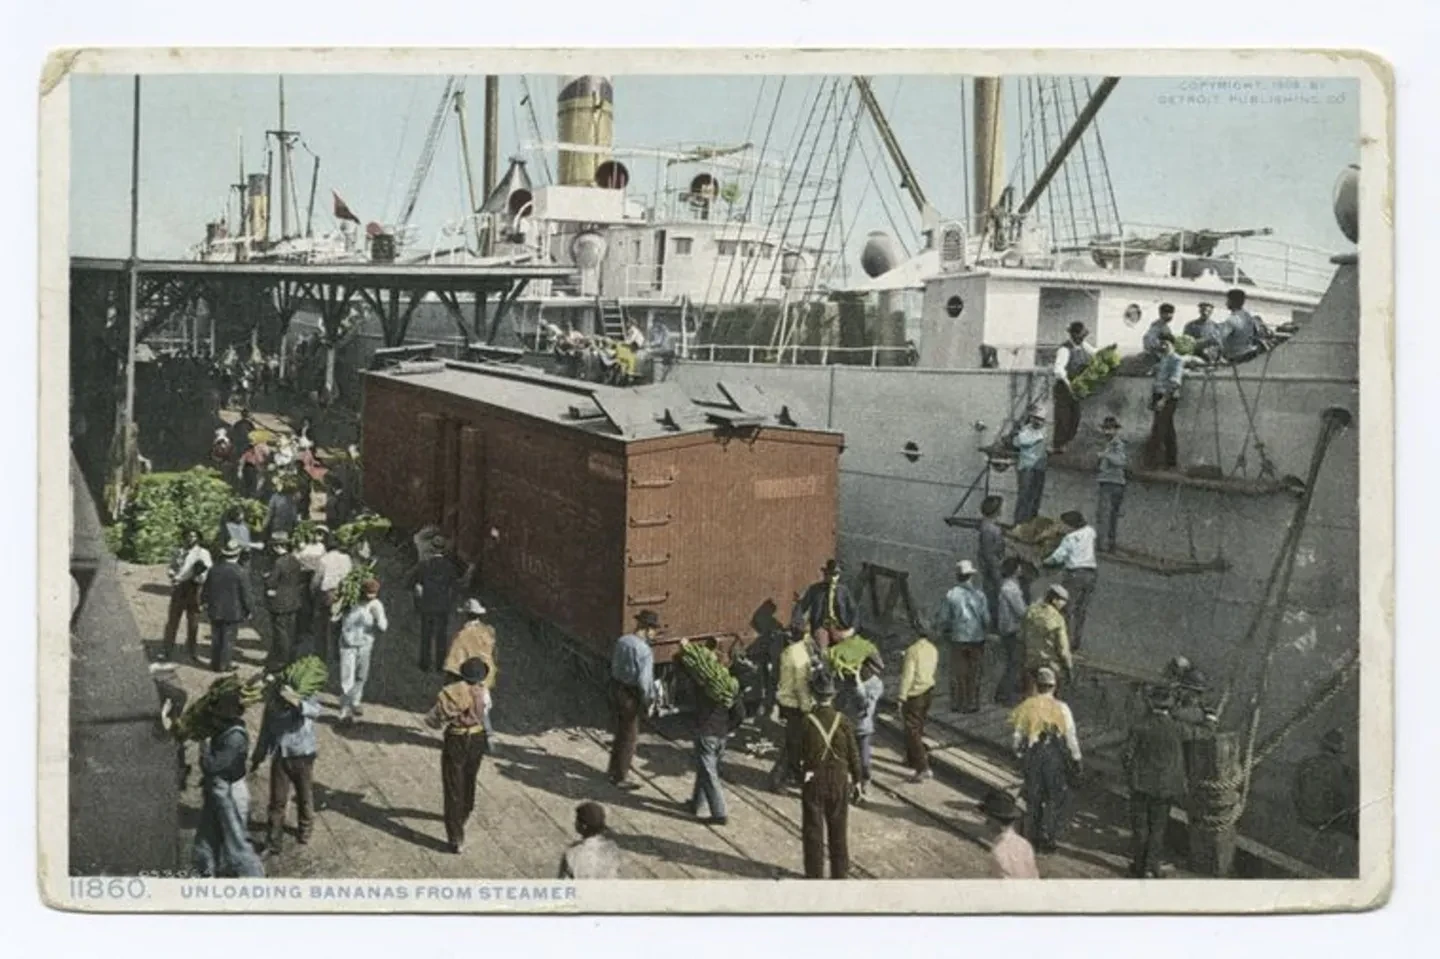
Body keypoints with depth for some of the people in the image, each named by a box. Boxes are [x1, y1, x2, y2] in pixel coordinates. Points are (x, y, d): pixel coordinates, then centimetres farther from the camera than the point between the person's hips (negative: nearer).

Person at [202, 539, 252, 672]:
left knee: (216, 638, 15)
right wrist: (249, 610, 0)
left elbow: (206, 590, 8)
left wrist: (207, 604, 22)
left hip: (215, 611, 5)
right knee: (228, 639, 6)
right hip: (233, 612, -5)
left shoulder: (214, 570, -2)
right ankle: (223, 665, 10)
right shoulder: (240, 573, -18)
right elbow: (246, 595, -13)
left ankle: (215, 663, 24)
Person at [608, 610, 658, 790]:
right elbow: (644, 681, -25)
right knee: (629, 736, 7)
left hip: (617, 689, 8)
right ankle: (621, 777, 17)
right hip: (630, 695, -8)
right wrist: (648, 702, -11)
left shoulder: (622, 640, 0)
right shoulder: (644, 650, -24)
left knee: (621, 732, 23)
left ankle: (614, 770, 37)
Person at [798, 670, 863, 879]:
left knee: (813, 831, 12)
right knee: (838, 830, 17)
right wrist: (857, 779, 10)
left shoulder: (807, 722, -18)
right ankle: (840, 874, 27)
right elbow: (853, 754, -3)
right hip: (840, 781, 2)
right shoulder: (843, 721, -12)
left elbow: (800, 754, -10)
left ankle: (815, 875, 19)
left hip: (814, 782, -2)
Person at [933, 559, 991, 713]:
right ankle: (972, 704, 15)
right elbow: (986, 620, -5)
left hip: (957, 639, 0)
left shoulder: (950, 595, -10)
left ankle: (957, 704, 14)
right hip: (976, 639, 0)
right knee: (974, 674, 12)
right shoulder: (979, 595, -8)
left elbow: (942, 619, -8)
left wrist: (941, 633, 11)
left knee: (957, 673, 11)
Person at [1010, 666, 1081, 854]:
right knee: (1056, 799, 12)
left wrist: (1019, 754, 17)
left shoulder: (1026, 707, -4)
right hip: (1056, 757, -2)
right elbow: (1071, 737, -7)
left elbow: (1016, 736, 1)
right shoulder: (1061, 708, -10)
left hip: (1032, 756, 2)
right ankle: (1048, 838, 13)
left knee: (1033, 797, 16)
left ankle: (1032, 837, 23)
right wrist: (1076, 759, 4)